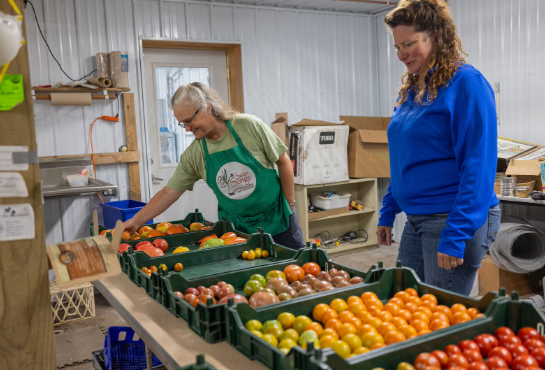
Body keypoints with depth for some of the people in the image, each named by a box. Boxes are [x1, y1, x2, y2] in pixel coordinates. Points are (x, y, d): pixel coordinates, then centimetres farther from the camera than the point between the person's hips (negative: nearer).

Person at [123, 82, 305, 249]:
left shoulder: (248, 126, -14)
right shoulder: (193, 155, -6)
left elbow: (283, 162, -7)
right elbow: (169, 192, -1)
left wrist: (290, 205, -6)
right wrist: (136, 221, -6)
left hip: (277, 216, -2)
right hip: (236, 228, 2)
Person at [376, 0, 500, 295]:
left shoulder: (466, 83, -12)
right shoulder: (411, 90, 12)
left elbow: (478, 167, -18)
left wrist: (456, 236, -21)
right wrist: (387, 214, 17)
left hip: (456, 220, -8)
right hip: (416, 220, 8)